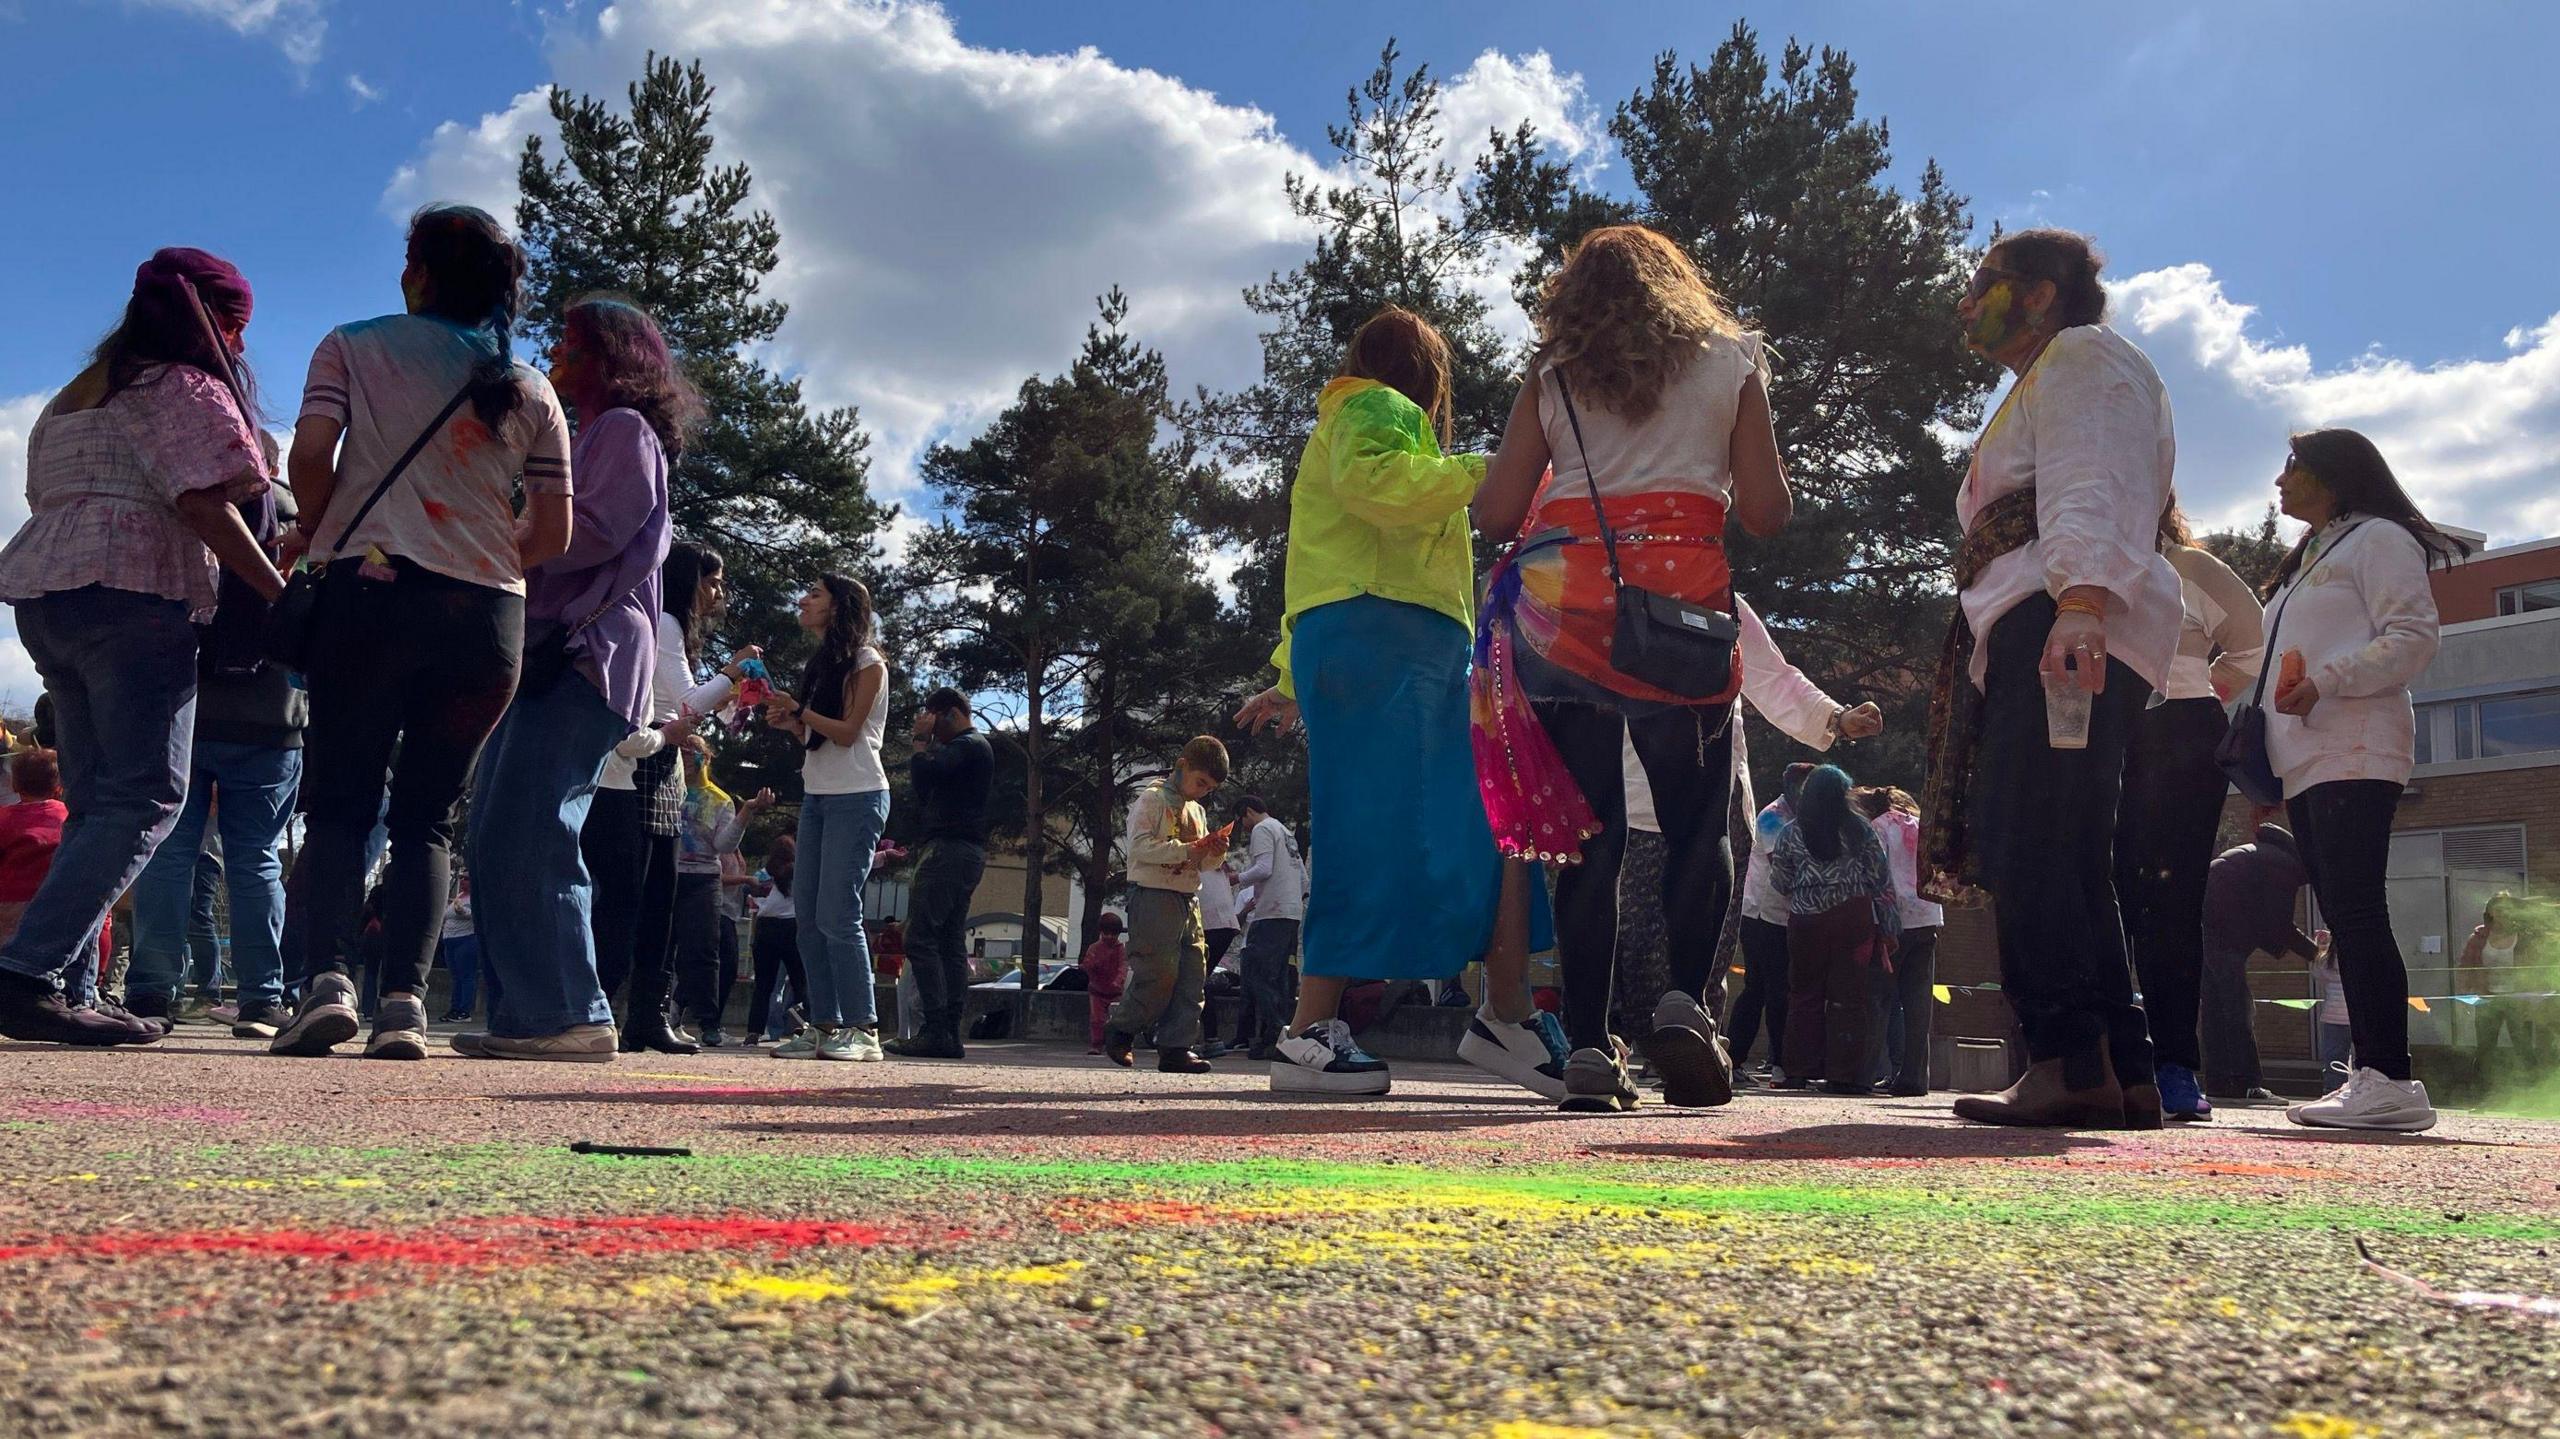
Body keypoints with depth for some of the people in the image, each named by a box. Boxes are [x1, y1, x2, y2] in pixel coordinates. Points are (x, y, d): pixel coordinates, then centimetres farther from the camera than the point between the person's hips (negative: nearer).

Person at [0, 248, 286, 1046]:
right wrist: (278, 592, -9)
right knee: (145, 798, -11)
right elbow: (204, 504, -12)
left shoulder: (76, 397, 27)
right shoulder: (185, 388, -1)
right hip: (131, 595, -9)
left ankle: (73, 989, 4)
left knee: (97, 805, 10)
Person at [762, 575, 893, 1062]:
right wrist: (789, 722, 2)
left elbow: (847, 732, -12)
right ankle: (825, 1026, 7)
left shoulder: (867, 662, -4)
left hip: (857, 797, -9)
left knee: (837, 915, -14)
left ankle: (863, 1029, -12)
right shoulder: (821, 664, 20)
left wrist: (798, 711, -14)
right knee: (810, 920, 4)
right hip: (817, 797, 9)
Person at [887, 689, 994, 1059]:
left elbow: (923, 776, -20)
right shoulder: (975, 747, 26)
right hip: (967, 852, 11)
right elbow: (930, 790, 26)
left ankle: (935, 1031, -20)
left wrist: (921, 740, -4)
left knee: (921, 938, -14)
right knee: (951, 944, 6)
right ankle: (950, 1034, 4)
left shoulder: (966, 746, -7)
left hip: (949, 848, -11)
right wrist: (928, 743, 18)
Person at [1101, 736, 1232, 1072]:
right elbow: (1138, 846, -17)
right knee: (1158, 974, -12)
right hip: (1154, 896, -8)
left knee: (1193, 975, 1)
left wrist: (1215, 853, 5)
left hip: (1189, 900, 8)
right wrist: (1186, 849, -20)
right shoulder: (1152, 799, -4)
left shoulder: (1196, 811, 21)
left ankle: (1177, 1048, 3)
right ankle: (1119, 1032, 7)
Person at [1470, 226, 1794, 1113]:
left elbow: (1495, 515, 8)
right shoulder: (1731, 364, 15)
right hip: (1681, 595, -1)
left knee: (1590, 836, 3)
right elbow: (1767, 513, 9)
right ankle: (1685, 999, -16)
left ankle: (1587, 1049, -1)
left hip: (1561, 602, 1)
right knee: (1698, 822, 6)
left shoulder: (1551, 381, 16)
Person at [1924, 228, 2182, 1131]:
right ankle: (2125, 1074, 7)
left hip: (2064, 629, -11)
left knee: (2027, 850, -18)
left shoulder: (2082, 355, 3)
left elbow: (2093, 489, -16)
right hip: (2033, 638, 11)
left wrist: (2080, 605, -32)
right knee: (2066, 863, 6)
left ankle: (2071, 1062, -21)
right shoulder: (2042, 385, 35)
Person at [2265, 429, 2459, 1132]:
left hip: (2354, 754, -9)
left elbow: (2413, 637, -10)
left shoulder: (2378, 539, 3)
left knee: (2356, 910, -17)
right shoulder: (2306, 562, 29)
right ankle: (2371, 1076, 1)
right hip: (2306, 763, 9)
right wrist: (2267, 772, 22)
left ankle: (2391, 1080, -20)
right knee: (2344, 917, 2)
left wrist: (2324, 684, -20)